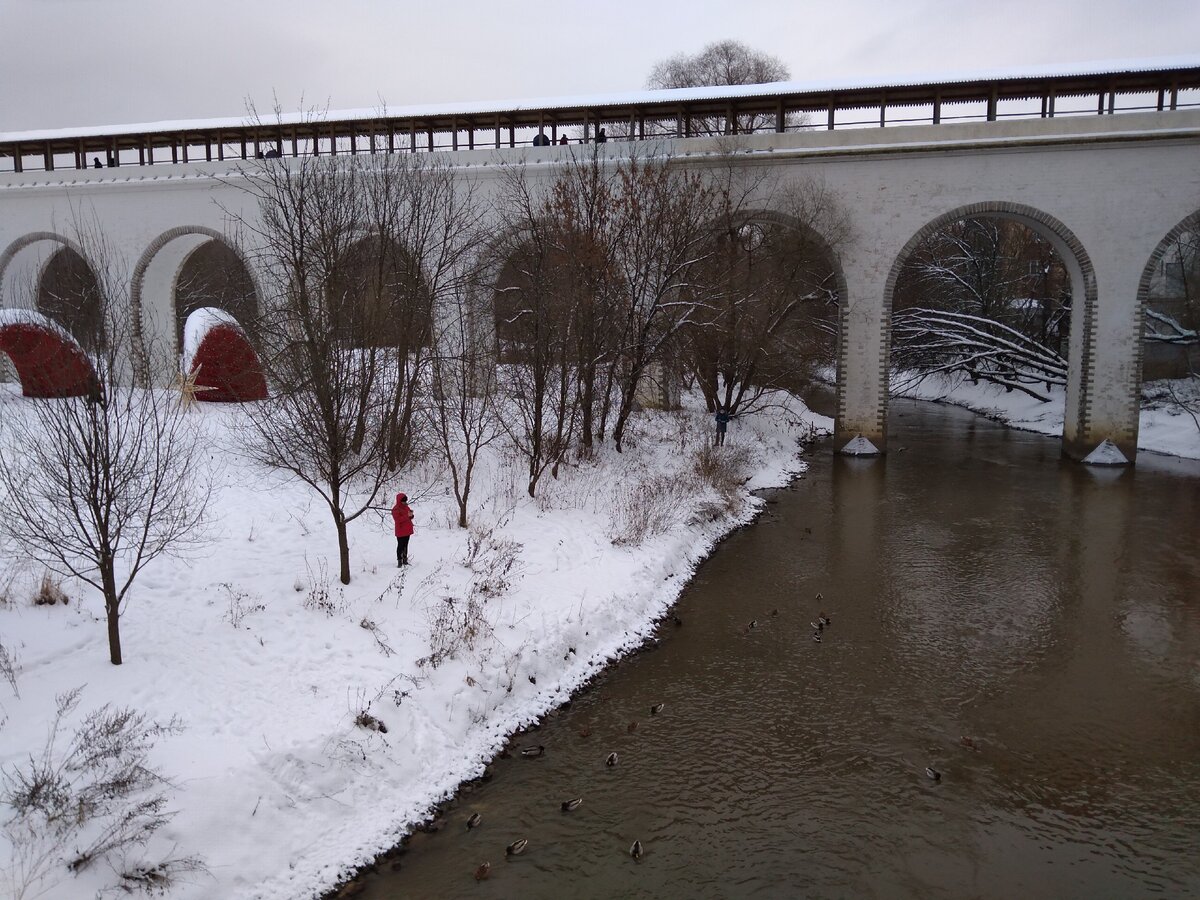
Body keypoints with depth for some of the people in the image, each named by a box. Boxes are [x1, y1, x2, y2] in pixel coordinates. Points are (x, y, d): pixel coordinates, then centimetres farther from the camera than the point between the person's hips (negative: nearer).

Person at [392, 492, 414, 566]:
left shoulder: (406, 507, 11)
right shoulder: (396, 509, -14)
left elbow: (409, 518, 19)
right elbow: (398, 519, -24)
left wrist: (411, 515, -5)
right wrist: (407, 516, -28)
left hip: (407, 530, 8)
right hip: (400, 531, -8)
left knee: (405, 545, 14)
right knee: (400, 546, -5)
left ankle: (405, 559, 22)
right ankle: (399, 561, -1)